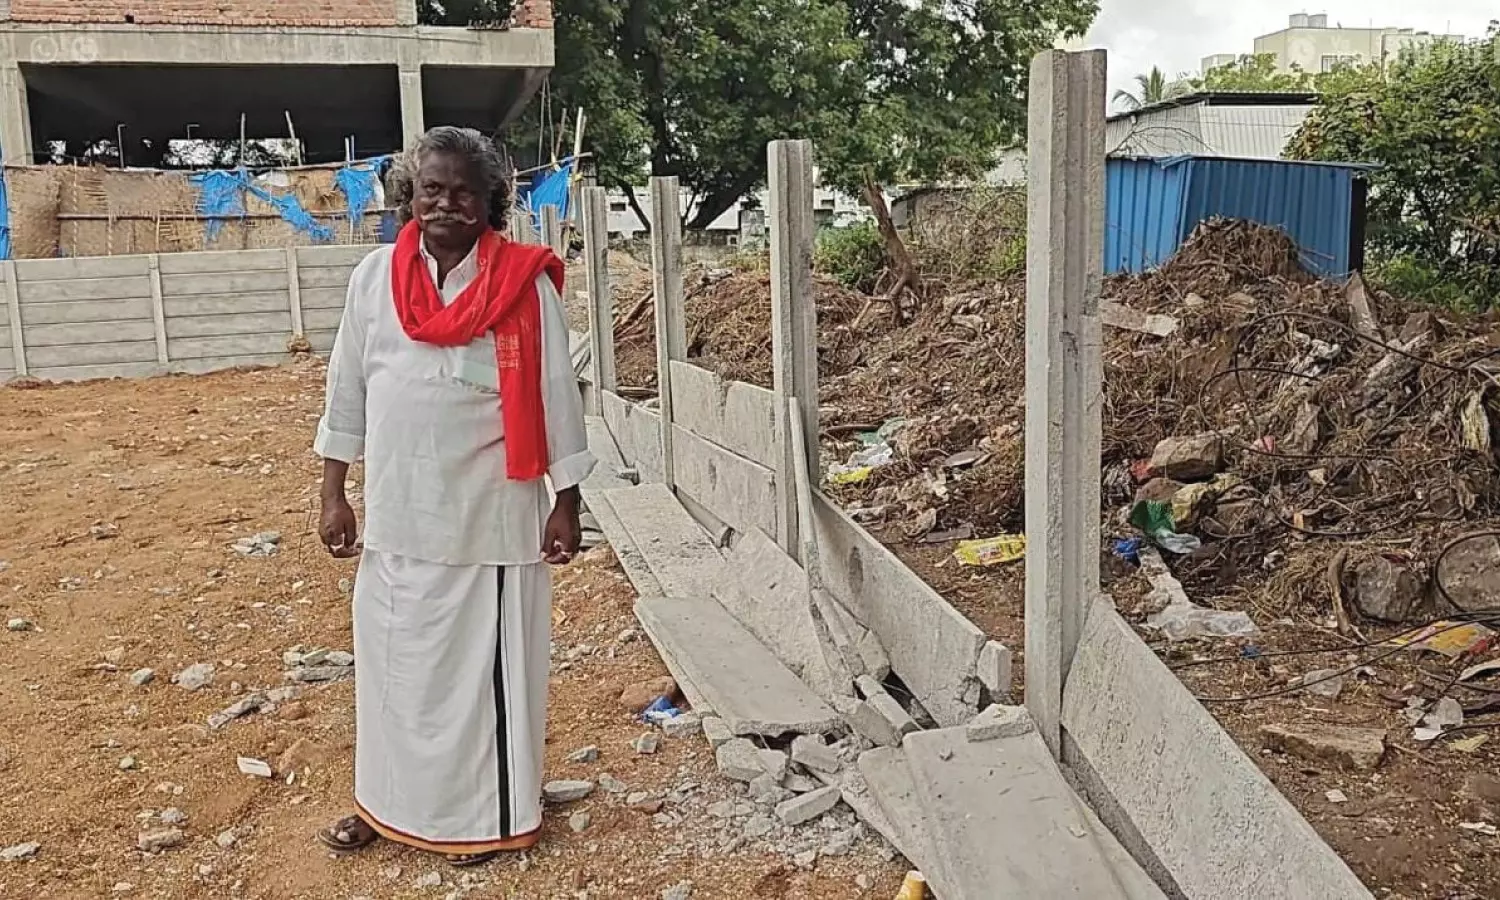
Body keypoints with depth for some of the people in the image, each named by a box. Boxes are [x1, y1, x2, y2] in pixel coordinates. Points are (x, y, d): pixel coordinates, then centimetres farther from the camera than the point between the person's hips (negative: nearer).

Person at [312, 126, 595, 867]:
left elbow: (555, 396, -6)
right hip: (397, 512, 4)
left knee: (486, 663, 7)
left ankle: (487, 814, 25)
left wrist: (566, 503, -6)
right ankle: (389, 800, 34)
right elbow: (347, 390, 6)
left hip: (489, 513, -3)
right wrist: (332, 495, 6)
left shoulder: (525, 284, -9)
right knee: (392, 660, 15)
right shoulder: (375, 277, 1)